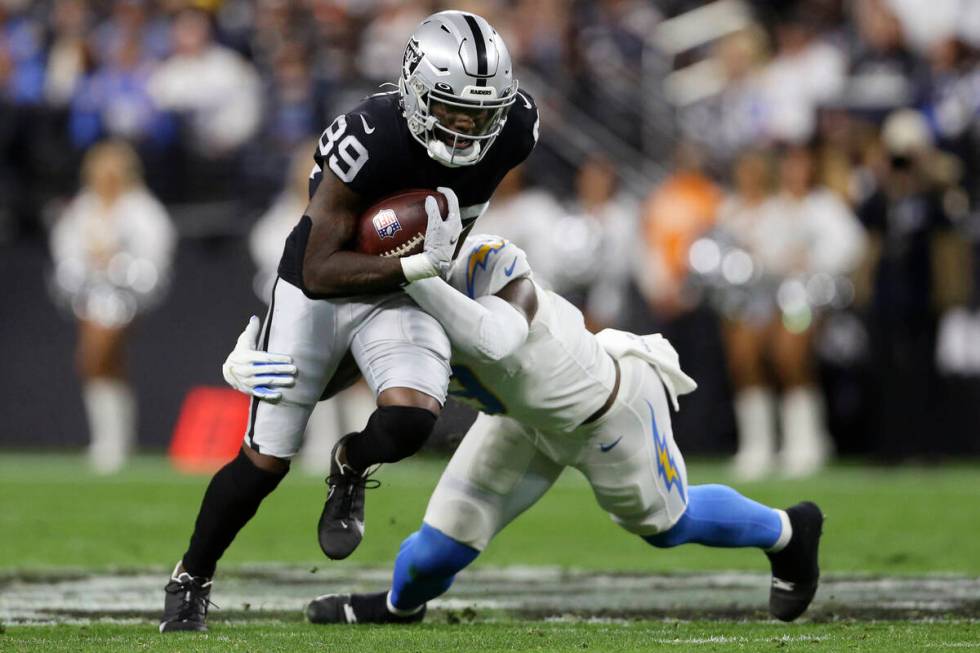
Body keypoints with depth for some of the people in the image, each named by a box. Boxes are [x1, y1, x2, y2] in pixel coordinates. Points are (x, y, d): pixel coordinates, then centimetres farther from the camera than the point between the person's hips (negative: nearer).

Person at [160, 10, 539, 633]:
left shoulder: (513, 131, -18)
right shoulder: (369, 141, -33)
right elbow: (320, 273, -29)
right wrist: (419, 264, -36)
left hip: (402, 296, 3)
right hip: (317, 293, -3)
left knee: (409, 419, -27)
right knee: (265, 461, 1)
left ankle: (351, 468, 10)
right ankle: (191, 579, 26)